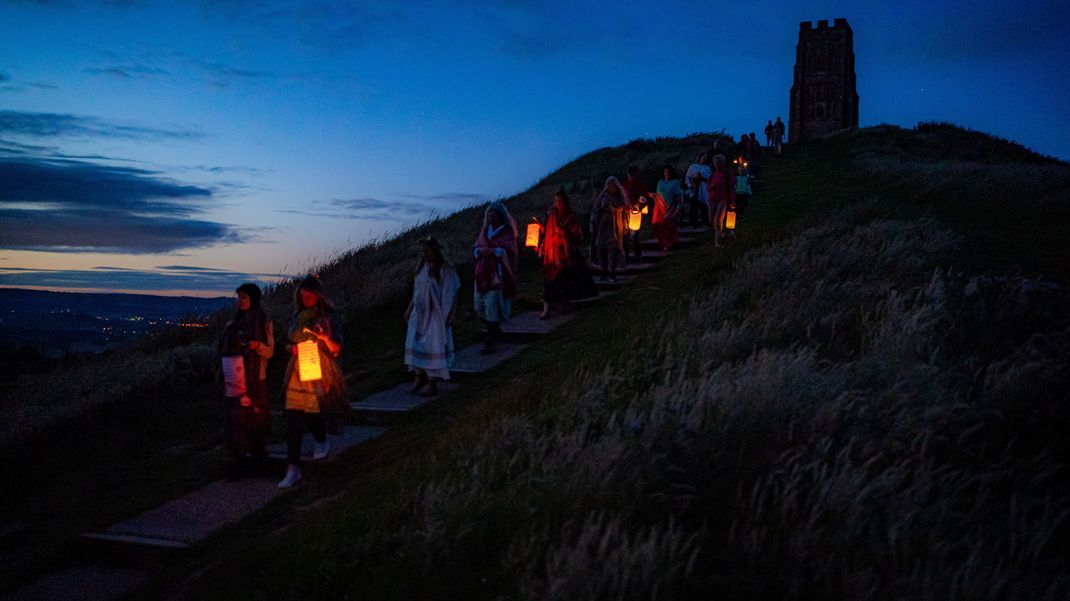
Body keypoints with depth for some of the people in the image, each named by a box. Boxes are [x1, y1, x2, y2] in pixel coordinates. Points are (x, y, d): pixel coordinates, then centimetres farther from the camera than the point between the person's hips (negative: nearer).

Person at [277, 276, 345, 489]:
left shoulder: (328, 319, -3)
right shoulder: (296, 318, 10)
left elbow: (337, 349, -6)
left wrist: (326, 338, -27)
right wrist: (291, 348, -2)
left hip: (319, 375, -3)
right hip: (297, 375, 4)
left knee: (312, 415, -1)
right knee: (293, 421, -4)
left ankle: (322, 442, 35)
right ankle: (293, 469, 2)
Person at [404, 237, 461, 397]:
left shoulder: (445, 269, -11)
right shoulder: (422, 267, 7)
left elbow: (453, 292, -10)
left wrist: (453, 313, -14)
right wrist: (409, 309, 15)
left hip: (436, 315, -6)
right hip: (420, 313, 6)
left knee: (433, 347, -4)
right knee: (415, 344, 5)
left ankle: (432, 382, 1)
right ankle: (419, 376, 14)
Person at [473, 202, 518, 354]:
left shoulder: (507, 233, -3)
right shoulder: (485, 230, 13)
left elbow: (505, 251, -17)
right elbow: (475, 249, 5)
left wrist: (485, 250, -14)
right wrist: (494, 250, -14)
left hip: (498, 273, -6)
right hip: (483, 273, 6)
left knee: (492, 306, -10)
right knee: (479, 307, 8)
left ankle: (490, 341, -3)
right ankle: (496, 330, 30)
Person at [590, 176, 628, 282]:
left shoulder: (621, 199, 6)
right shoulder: (602, 198, 0)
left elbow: (625, 214, 10)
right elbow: (595, 212, -1)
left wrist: (625, 228, 6)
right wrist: (593, 228, -6)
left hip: (616, 228, 0)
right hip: (603, 228, 0)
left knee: (614, 249, -7)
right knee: (602, 250, 1)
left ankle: (612, 273, -2)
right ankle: (604, 272, 13)